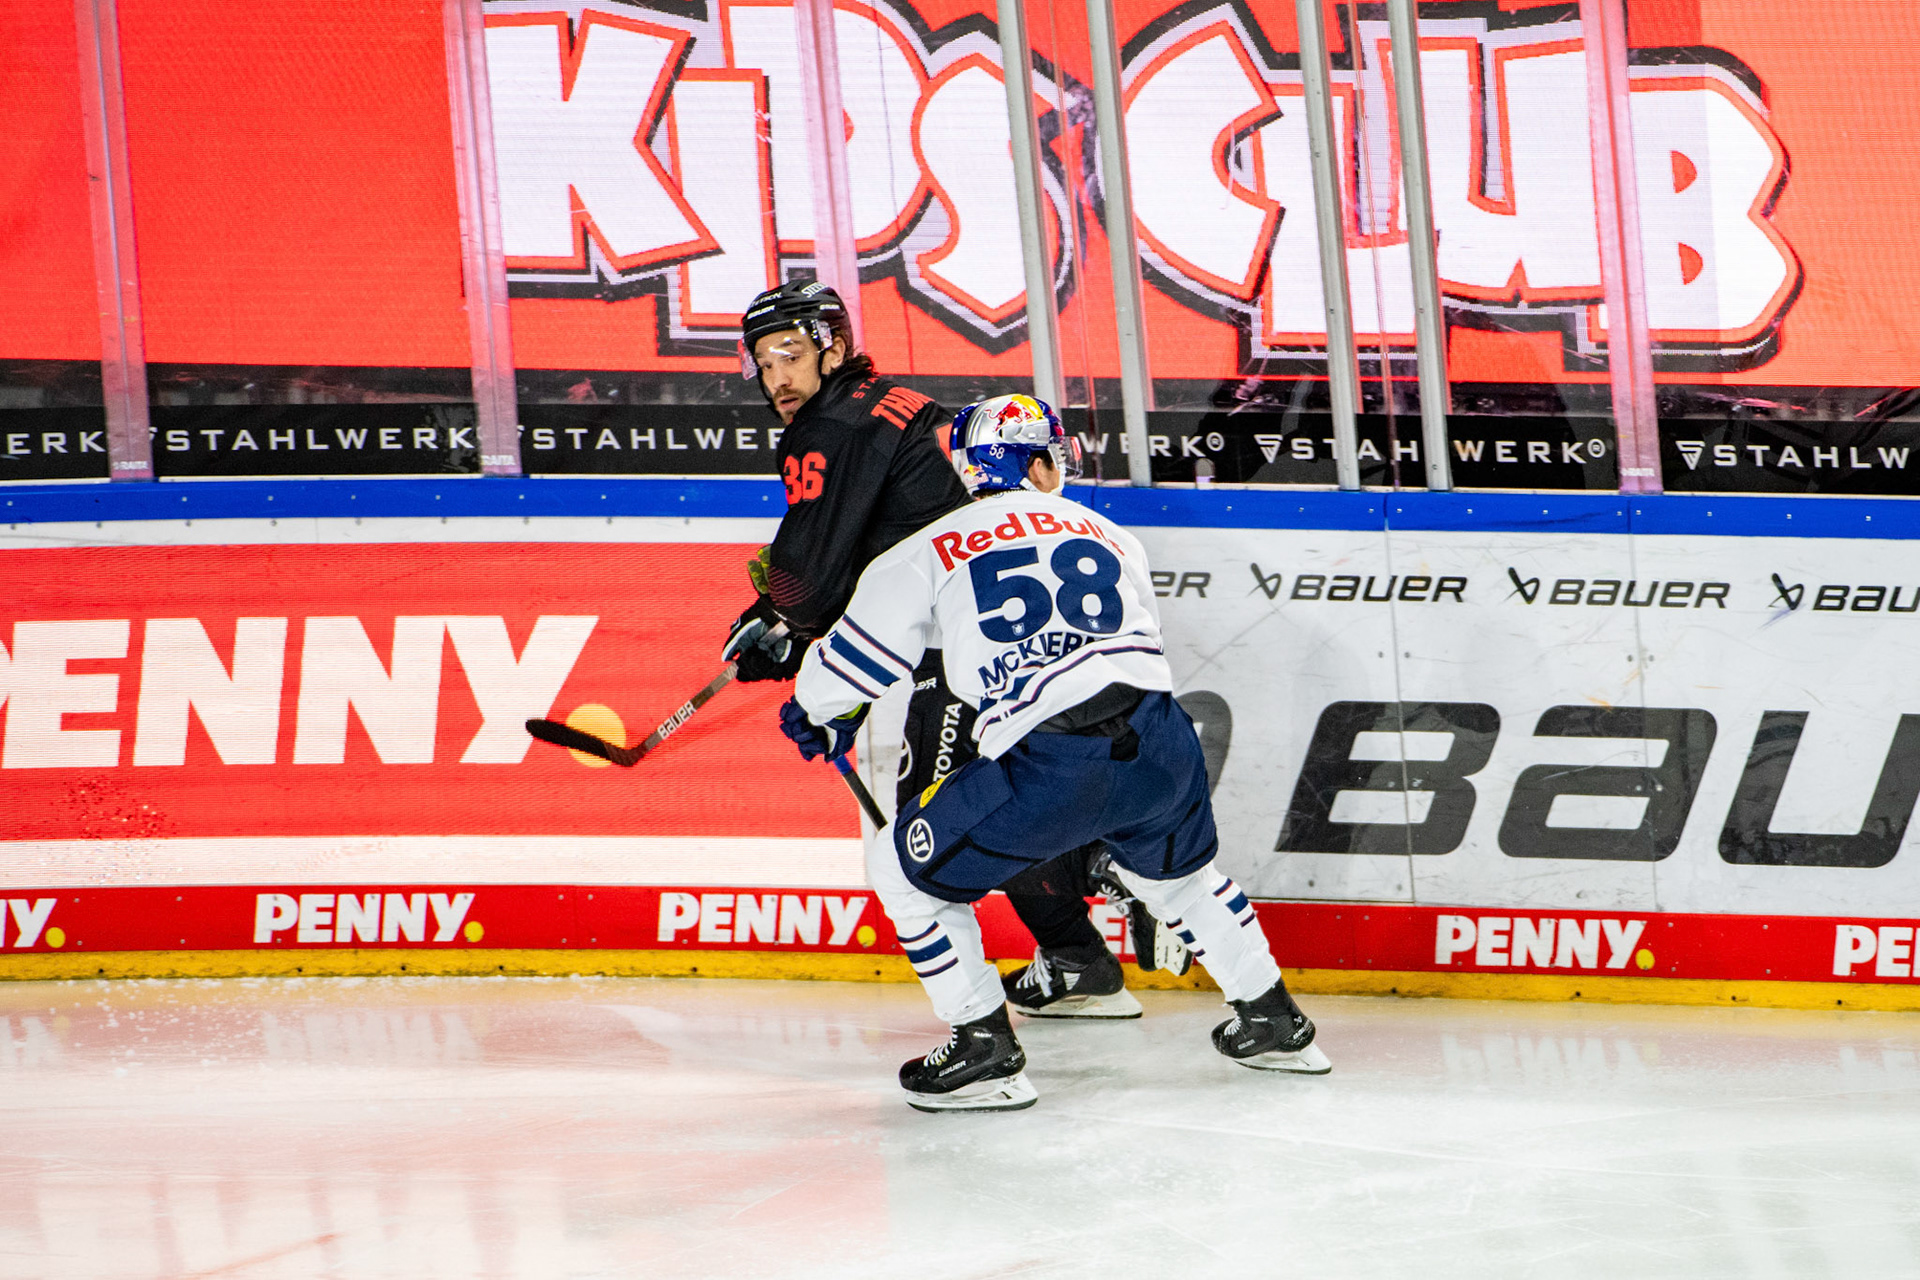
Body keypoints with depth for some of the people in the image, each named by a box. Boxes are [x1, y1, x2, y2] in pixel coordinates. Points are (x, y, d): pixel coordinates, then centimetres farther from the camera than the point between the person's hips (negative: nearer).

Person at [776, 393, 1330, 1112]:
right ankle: (1273, 1022, 40)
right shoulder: (1110, 537, 24)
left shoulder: (931, 552, 12)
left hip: (1045, 770, -4)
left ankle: (986, 1052, 12)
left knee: (907, 870, 15)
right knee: (1179, 872, 35)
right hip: (1158, 743, 5)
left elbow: (857, 655, 18)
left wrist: (817, 717, 40)